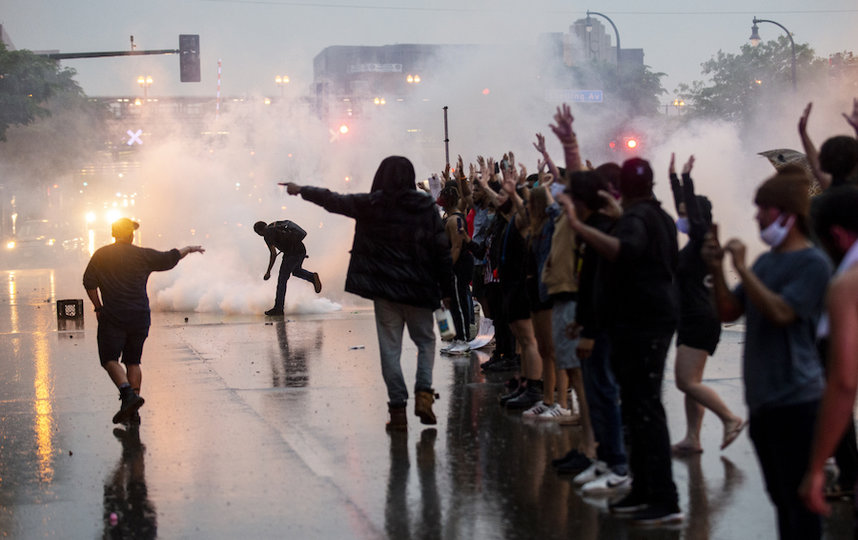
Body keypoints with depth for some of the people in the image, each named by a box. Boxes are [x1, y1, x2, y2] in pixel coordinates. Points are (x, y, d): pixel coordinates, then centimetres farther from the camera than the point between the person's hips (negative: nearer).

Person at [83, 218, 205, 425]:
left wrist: (98, 307, 10)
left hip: (112, 316, -2)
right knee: (133, 361, 11)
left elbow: (89, 282, 1)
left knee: (110, 359, -2)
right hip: (140, 316, 2)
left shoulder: (101, 255, 4)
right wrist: (189, 249, 28)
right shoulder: (144, 255, 3)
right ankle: (132, 411, 6)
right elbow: (170, 258, 10)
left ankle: (128, 393, -26)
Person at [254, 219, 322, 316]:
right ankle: (312, 277, 8)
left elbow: (273, 253, -16)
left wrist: (268, 272, -10)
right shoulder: (275, 224, 17)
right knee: (296, 271, 34)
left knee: (282, 280, 0)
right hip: (302, 250, 9)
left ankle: (278, 308, 2)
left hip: (292, 254, -9)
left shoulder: (267, 234, -10)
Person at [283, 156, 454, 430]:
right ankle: (423, 392, -5)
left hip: (384, 289, 0)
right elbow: (442, 249, -2)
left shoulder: (370, 205, -3)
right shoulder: (426, 207, -2)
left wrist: (301, 190, 24)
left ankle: (398, 408, 2)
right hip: (418, 289, 0)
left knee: (390, 347, 5)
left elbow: (333, 200, 8)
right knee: (425, 341, 16)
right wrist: (446, 290, 6)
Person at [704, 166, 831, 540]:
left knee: (799, 499, -6)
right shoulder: (765, 261, 14)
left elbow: (780, 312, -22)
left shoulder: (812, 263, -10)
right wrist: (716, 270, -1)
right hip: (762, 398, 8)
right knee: (780, 496, 15)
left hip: (795, 400, -8)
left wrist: (742, 269, -20)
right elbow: (729, 312, 14)